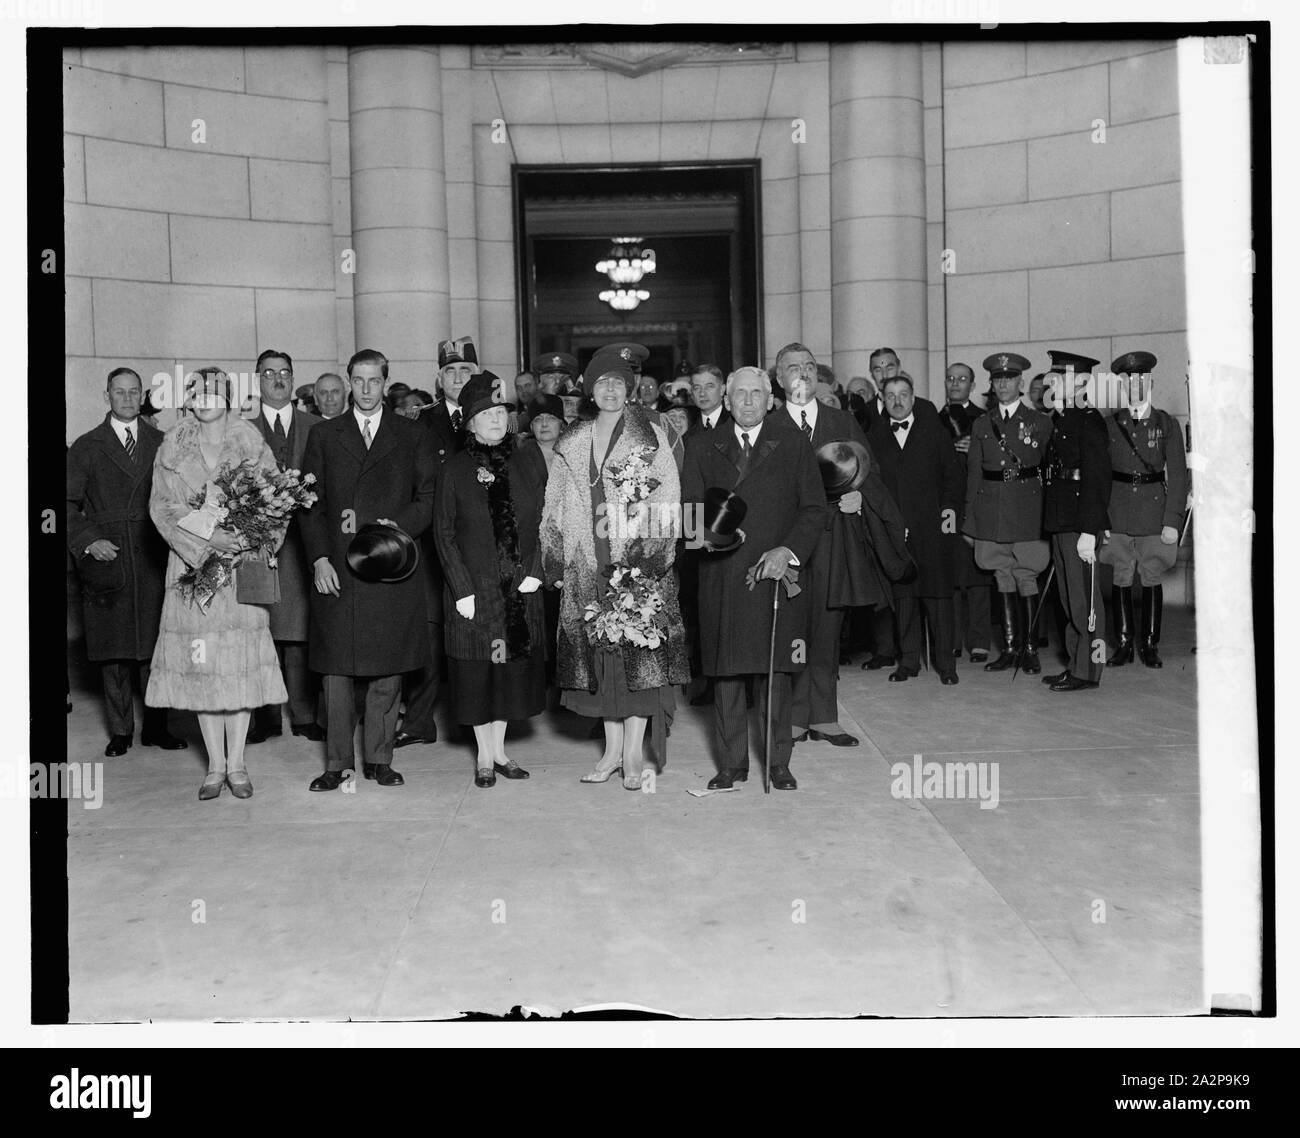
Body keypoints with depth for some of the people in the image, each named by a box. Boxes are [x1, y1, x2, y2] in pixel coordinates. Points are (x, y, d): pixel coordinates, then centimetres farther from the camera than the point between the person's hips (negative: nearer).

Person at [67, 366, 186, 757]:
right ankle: (120, 731, 13)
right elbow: (69, 505, 6)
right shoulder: (85, 447, 8)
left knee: (154, 647, 1)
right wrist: (89, 540, -8)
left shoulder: (162, 443, 10)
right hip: (106, 559, 0)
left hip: (153, 560, 0)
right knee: (113, 651, 3)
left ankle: (156, 727, 12)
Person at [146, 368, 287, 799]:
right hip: (192, 566, 1)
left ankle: (236, 764, 7)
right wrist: (207, 535, -16)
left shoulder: (251, 445, 5)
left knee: (242, 662, -2)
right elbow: (161, 507, -2)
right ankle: (215, 765, 10)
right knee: (201, 664, 1)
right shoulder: (171, 451, 6)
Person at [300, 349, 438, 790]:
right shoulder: (323, 435, 12)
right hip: (336, 569, 0)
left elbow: (428, 498, 7)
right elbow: (311, 504, 7)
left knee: (387, 670, 3)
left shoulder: (412, 436, 11)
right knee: (336, 668, 1)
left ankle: (378, 759, 14)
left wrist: (399, 526, -11)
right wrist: (319, 559, -4)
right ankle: (337, 762, 10)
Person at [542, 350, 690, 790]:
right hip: (588, 565, 4)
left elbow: (668, 497, -4)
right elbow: (556, 504, 15)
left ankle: (633, 754, 2)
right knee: (599, 654, 5)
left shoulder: (649, 436, 2)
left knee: (639, 651, -5)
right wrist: (556, 558, 6)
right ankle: (612, 750, 15)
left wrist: (652, 550, -14)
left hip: (638, 561, -3)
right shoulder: (572, 443, 13)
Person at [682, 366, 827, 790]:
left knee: (774, 670, 0)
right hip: (721, 576, 1)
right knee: (724, 671, 3)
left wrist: (790, 551, -10)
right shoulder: (704, 445, 12)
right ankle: (732, 762, 15)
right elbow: (689, 503, 11)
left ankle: (779, 762, 13)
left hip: (774, 569, -1)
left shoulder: (792, 444, 8)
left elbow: (815, 509, 5)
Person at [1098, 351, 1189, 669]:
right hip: (1118, 515, 1)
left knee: (1152, 579, 3)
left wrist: (1172, 520, -6)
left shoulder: (1166, 424, 4)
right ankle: (1124, 643, 12)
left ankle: (1150, 645, 12)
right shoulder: (1111, 424, 7)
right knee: (1121, 578, 3)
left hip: (1154, 513, -1)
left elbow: (1177, 474, 1)